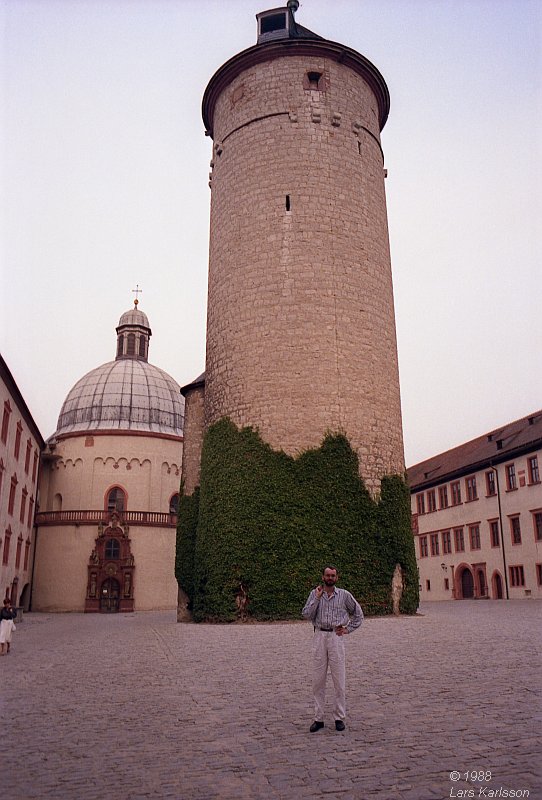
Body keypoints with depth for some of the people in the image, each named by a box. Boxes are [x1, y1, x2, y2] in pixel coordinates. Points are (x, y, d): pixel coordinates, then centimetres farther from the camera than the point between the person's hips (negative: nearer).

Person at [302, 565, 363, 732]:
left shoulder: (344, 595, 4)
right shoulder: (315, 593, 6)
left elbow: (358, 613, 14)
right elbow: (306, 614, -5)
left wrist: (348, 629, 6)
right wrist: (317, 598, -11)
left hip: (336, 637, -1)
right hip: (319, 636, 1)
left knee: (339, 680, 2)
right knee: (318, 679, 4)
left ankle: (339, 717, 13)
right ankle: (318, 718, 12)